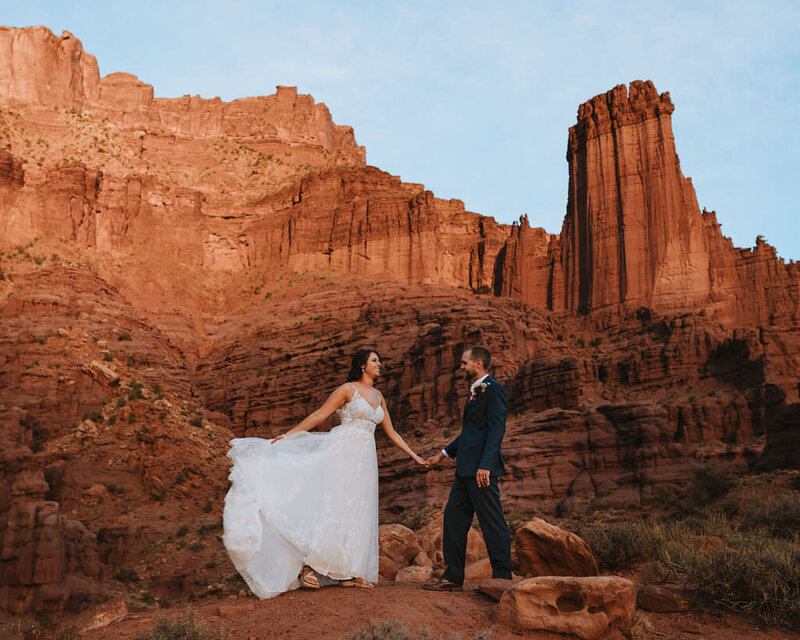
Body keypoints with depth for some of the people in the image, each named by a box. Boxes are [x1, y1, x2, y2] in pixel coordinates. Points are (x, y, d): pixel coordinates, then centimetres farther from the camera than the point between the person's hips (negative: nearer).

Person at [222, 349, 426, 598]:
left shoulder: (378, 396, 17)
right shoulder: (348, 389, -3)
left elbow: (391, 432, 21)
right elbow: (319, 416, -4)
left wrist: (414, 456, 19)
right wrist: (287, 435, -9)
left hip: (364, 458, 7)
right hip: (343, 450, -7)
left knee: (356, 512, 4)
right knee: (333, 506, -14)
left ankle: (347, 573, 8)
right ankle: (307, 566, -10)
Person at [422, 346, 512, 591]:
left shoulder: (493, 389, -9)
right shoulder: (475, 391, 21)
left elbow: (496, 430, -17)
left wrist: (485, 465, -24)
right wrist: (445, 453, 29)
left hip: (481, 468, -10)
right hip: (466, 469, 10)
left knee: (491, 522, -4)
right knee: (454, 517, 11)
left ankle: (502, 577, 4)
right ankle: (453, 577, 17)